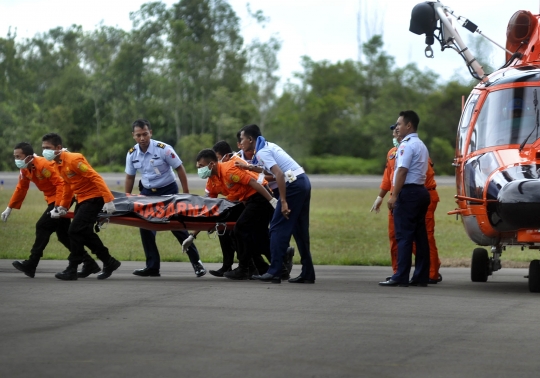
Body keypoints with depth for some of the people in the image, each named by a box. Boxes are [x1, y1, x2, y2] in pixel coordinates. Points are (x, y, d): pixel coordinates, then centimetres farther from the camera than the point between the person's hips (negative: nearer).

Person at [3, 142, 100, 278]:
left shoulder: (43, 165, -26)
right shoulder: (25, 169, 3)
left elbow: (61, 184, -29)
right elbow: (21, 189, 14)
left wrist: (58, 206, -32)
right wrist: (9, 208, 14)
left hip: (61, 199, -10)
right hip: (53, 199, 10)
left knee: (43, 227, -12)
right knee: (63, 234, 10)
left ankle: (30, 266, -9)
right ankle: (89, 264, 14)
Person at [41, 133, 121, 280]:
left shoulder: (73, 160, -22)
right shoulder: (58, 164, 6)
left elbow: (96, 178, -24)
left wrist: (108, 200, -28)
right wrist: (62, 207, 17)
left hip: (94, 197, -10)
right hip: (82, 199, 10)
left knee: (75, 231, -14)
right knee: (85, 232, 11)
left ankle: (72, 269, -6)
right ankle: (109, 263, 21)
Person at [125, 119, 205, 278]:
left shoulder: (163, 149, -19)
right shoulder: (132, 154, -4)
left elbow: (179, 169, -11)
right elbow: (129, 178, 9)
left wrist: (186, 193, -12)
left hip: (168, 191, -5)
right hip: (147, 192, 5)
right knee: (145, 228, 0)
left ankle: (196, 262, 7)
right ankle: (152, 267, 9)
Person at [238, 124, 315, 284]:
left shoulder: (262, 152, -9)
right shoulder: (269, 146, 19)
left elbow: (279, 174, -20)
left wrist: (283, 202, -22)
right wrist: (251, 168, 25)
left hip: (293, 185, -9)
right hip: (303, 181, 9)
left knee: (278, 227, -5)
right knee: (300, 229, 11)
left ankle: (274, 271, -8)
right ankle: (307, 273, 11)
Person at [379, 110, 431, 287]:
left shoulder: (407, 145, -11)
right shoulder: (421, 145, 21)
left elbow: (402, 171, -18)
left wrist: (394, 195, -19)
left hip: (408, 192, -10)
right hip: (421, 191, 10)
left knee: (404, 235, -9)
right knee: (420, 235, 7)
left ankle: (401, 277, -11)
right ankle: (421, 277, 7)